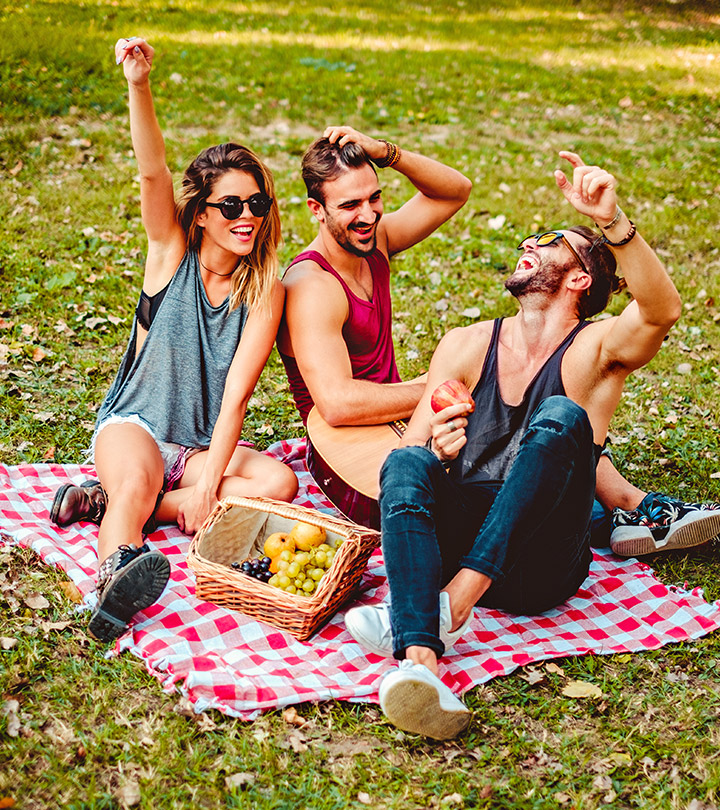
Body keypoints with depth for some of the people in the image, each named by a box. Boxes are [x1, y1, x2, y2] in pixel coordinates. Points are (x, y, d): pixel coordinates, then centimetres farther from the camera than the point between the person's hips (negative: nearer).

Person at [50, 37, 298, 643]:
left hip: (203, 447, 2)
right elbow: (152, 170, -24)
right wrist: (139, 85, -40)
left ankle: (106, 501, -24)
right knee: (137, 481, -35)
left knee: (280, 482, -27)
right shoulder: (172, 252, -4)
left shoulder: (266, 290, -6)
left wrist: (208, 485, -23)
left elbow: (237, 392, -14)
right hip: (134, 424, -2)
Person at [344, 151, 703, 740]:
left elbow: (662, 311, -19)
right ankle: (419, 659, -48)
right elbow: (410, 444, 7)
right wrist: (435, 449, -17)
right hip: (456, 546, 3)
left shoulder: (595, 350, 3)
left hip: (541, 566, -3)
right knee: (406, 463, -27)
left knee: (561, 418, -25)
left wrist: (613, 220, -32)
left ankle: (452, 603, -35)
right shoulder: (469, 345, 13)